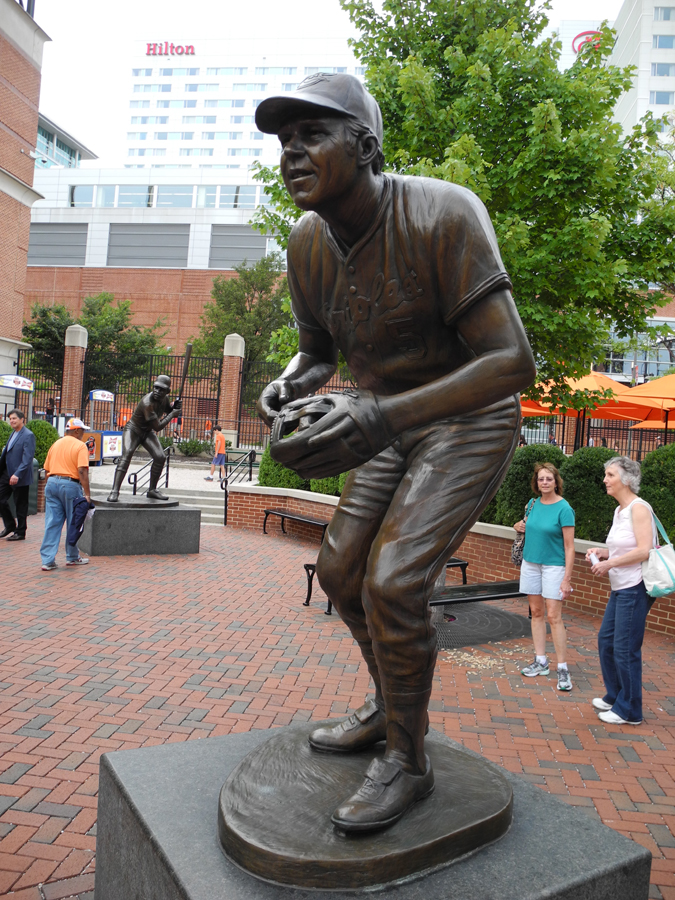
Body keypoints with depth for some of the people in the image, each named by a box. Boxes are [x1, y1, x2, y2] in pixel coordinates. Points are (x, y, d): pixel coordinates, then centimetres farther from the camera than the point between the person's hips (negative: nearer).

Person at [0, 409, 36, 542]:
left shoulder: (28, 435, -14)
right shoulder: (13, 434, 14)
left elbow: (27, 458, -20)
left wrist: (17, 475, -26)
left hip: (20, 477, -8)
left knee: (20, 506, 2)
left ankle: (20, 532, 14)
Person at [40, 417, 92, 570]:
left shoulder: (55, 444, 14)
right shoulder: (80, 446, -6)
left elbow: (47, 469, 16)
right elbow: (82, 471, -16)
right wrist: (87, 493, -16)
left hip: (52, 483, 6)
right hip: (71, 484, -6)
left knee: (51, 523, 5)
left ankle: (48, 560, 1)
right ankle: (72, 557, 20)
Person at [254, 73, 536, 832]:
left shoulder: (443, 215, -26)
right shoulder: (308, 242, -5)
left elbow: (513, 362, -32)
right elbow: (319, 350, 7)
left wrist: (381, 418, -45)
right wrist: (290, 385, -18)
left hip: (472, 419, -7)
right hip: (394, 422, 7)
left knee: (392, 582, -18)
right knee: (340, 569, 8)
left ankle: (406, 762, 6)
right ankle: (392, 706, 31)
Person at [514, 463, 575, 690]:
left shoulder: (563, 508, -13)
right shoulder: (534, 503, 5)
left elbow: (569, 547, -14)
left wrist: (567, 579, -18)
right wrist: (519, 526, 2)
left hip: (553, 566, -6)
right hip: (530, 564, 6)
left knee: (554, 616, -7)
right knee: (536, 613, 10)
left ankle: (562, 669, 1)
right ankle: (541, 661, 19)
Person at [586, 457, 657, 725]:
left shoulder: (639, 508, -15)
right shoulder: (620, 510, 12)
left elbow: (644, 551, -22)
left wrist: (610, 563, -16)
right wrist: (603, 552, 6)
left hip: (635, 588, -10)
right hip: (620, 587, 10)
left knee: (625, 649, -1)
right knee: (606, 639, 17)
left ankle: (629, 710, 14)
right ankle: (614, 696, 34)